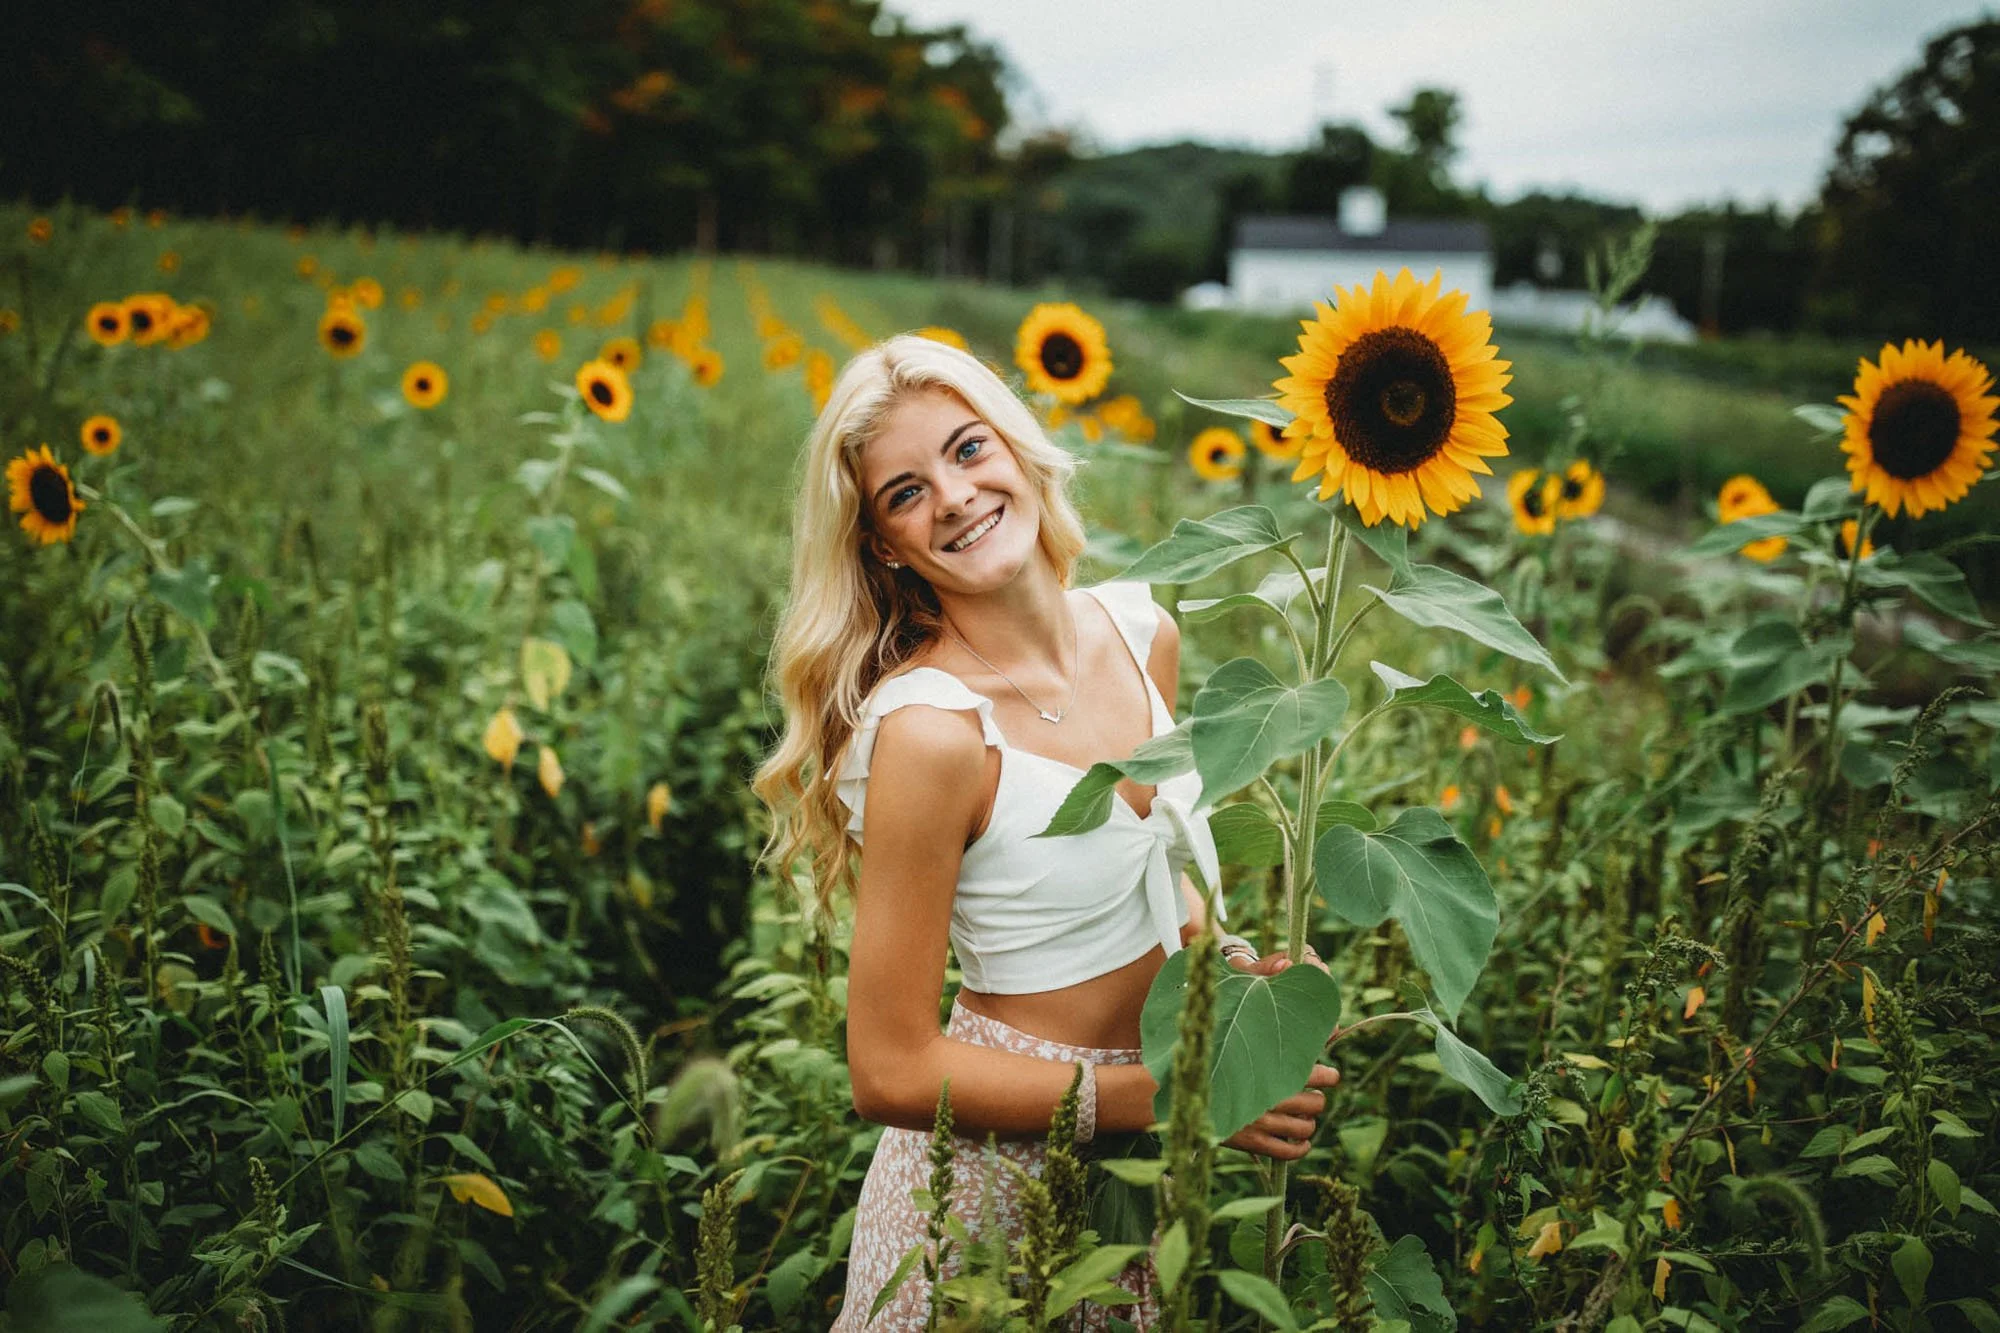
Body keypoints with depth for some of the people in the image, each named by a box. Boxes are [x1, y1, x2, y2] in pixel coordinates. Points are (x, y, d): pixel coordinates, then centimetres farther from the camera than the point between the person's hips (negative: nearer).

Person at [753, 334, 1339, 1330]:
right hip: (998, 1165, -6)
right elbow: (892, 1073, -21)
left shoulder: (1143, 632, -4)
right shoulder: (929, 728, -25)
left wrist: (1247, 965, -6)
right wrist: (1170, 1094, -23)